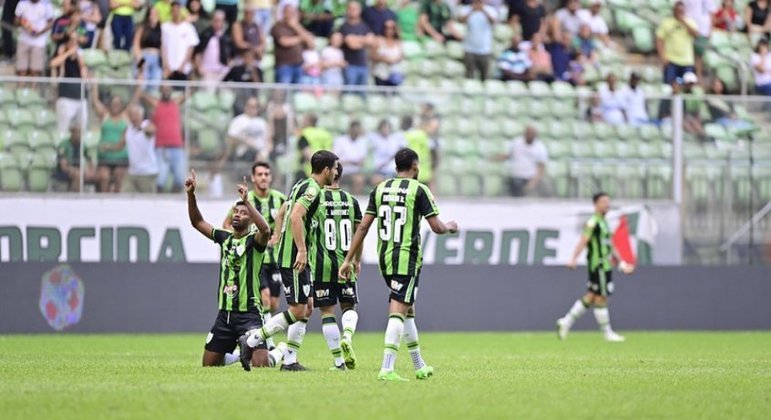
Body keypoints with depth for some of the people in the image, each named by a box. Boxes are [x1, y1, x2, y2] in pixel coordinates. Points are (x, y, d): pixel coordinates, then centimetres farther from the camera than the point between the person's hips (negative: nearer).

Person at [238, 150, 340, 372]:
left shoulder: (301, 185, 16)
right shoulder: (312, 189, -14)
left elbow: (283, 212, 26)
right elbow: (295, 216, -26)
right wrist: (301, 250, -27)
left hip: (289, 255, 10)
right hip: (294, 258, -10)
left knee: (306, 308, 10)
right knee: (297, 311, -9)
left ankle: (290, 360, 10)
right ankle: (251, 341, -6)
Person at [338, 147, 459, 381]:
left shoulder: (380, 189, 9)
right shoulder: (419, 189, -6)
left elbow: (363, 226, 6)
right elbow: (437, 228, -8)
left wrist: (349, 259, 8)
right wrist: (449, 227, 16)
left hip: (384, 257, 6)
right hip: (407, 258, -6)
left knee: (407, 309, 19)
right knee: (398, 312, -10)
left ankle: (420, 367, 27)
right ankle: (387, 369, -21)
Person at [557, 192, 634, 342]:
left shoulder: (604, 223, 18)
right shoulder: (593, 222, -11)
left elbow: (610, 246, 25)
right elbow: (583, 241, -21)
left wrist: (622, 264, 27)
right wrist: (573, 259, -31)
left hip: (605, 266, 10)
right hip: (598, 265, -10)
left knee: (591, 296, 11)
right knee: (601, 298, -3)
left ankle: (566, 322, 16)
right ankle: (607, 333, 2)